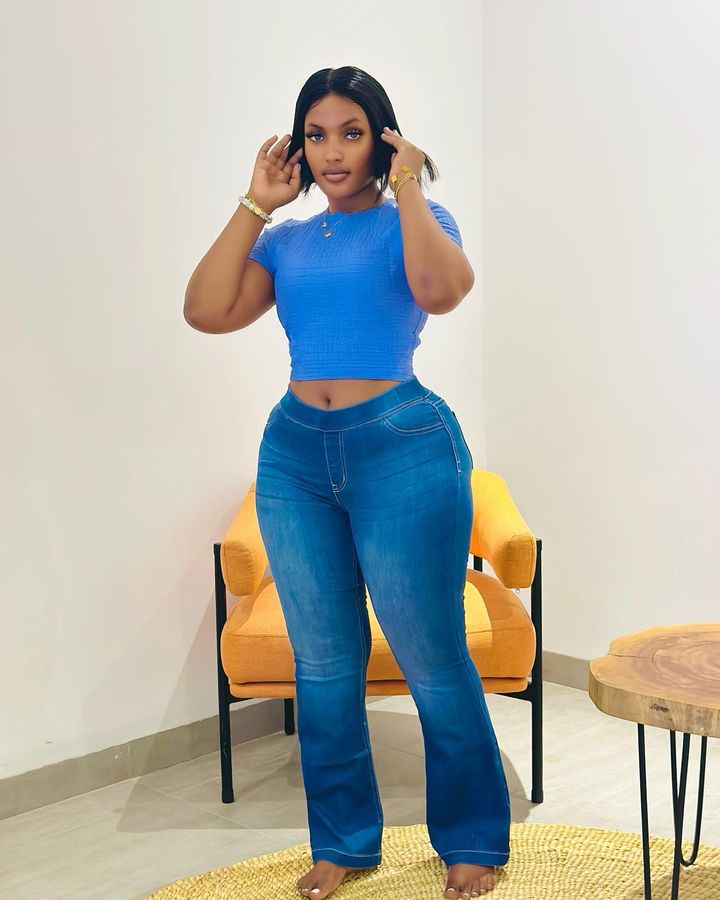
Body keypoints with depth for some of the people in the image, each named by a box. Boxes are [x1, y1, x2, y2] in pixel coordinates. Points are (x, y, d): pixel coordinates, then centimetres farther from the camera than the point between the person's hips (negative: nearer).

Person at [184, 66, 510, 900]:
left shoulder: (415, 220, 2)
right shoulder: (285, 240, 12)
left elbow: (443, 289, -21)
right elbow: (205, 311, -3)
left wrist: (407, 188, -11)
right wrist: (254, 205, 1)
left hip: (402, 450, -4)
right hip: (295, 453, 5)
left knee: (433, 661, 3)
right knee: (322, 662, 13)